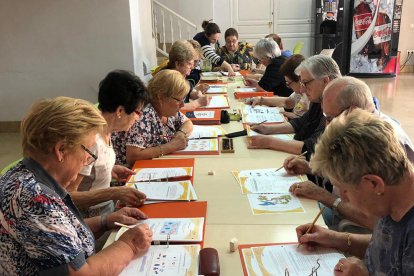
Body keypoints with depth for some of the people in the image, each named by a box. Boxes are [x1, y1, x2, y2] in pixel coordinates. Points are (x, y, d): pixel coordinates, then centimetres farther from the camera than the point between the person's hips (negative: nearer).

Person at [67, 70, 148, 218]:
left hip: (107, 208, 8)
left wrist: (110, 170, 4)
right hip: (91, 219, -8)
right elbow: (67, 196, -25)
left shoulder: (104, 131, 1)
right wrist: (114, 193, -31)